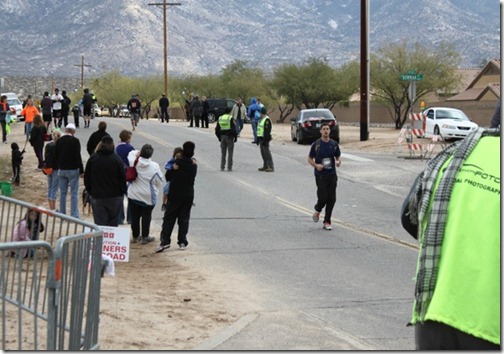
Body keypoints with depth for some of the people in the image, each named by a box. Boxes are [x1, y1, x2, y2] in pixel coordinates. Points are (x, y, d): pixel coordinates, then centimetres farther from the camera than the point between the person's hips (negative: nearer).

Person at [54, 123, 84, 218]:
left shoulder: (59, 141, 5)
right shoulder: (75, 141, -11)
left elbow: (55, 156, 12)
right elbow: (78, 157, -14)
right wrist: (81, 171, -9)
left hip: (62, 170, 5)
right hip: (73, 170, -5)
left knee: (62, 193, 11)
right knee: (74, 193, -2)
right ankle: (74, 215, -6)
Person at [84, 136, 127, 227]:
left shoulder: (92, 159, -1)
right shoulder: (117, 160, -8)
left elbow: (87, 177, 4)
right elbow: (122, 178, -4)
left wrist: (90, 192, 14)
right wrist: (122, 192, 8)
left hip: (97, 196, 1)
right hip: (114, 196, -1)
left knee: (99, 223, 1)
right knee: (113, 223, 9)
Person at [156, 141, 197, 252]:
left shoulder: (177, 163, -11)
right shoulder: (194, 165, -2)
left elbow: (168, 177, -5)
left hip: (175, 195, -3)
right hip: (188, 195, 3)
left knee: (169, 218, 1)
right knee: (184, 218, 10)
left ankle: (165, 241, -8)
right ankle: (182, 242, 8)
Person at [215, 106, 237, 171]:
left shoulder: (220, 118, 7)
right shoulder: (231, 118, -9)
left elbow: (217, 129, 11)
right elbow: (234, 129, -14)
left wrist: (219, 137, 19)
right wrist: (235, 137, -5)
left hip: (222, 137, 5)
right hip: (229, 137, -5)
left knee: (223, 153, 11)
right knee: (230, 153, 1)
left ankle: (222, 167, 10)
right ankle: (229, 167, -2)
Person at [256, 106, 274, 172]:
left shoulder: (267, 120, -15)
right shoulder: (261, 119, 18)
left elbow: (267, 131, -21)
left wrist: (265, 140, -24)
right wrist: (258, 139, 21)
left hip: (265, 139, -10)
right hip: (261, 138, 10)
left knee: (267, 152, -11)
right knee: (263, 153, 12)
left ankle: (271, 167, -12)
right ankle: (265, 166, 18)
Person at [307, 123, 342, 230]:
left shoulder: (334, 144, 6)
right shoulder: (316, 144, -3)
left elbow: (338, 157, 14)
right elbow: (310, 159, 2)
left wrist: (338, 162, -9)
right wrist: (316, 165, -16)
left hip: (332, 174, 3)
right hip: (320, 175, -3)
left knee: (332, 199, -1)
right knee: (323, 197, -10)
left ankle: (327, 222, 9)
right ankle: (317, 211, 24)